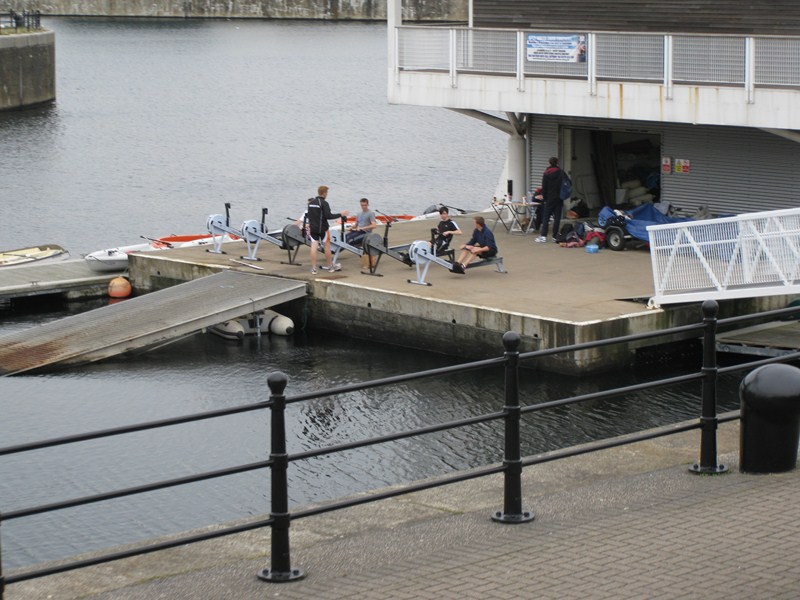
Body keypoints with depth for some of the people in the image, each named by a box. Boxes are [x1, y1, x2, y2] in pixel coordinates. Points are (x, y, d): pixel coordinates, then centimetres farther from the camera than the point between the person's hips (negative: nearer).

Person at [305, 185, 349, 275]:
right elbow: (328, 216, -19)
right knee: (327, 246, 9)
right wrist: (341, 214, -11)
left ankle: (313, 268, -2)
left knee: (314, 247, 1)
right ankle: (330, 266, 20)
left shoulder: (311, 203, 7)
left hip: (312, 228, 5)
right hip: (322, 228, -5)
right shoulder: (324, 203, -14)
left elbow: (307, 215, 13)